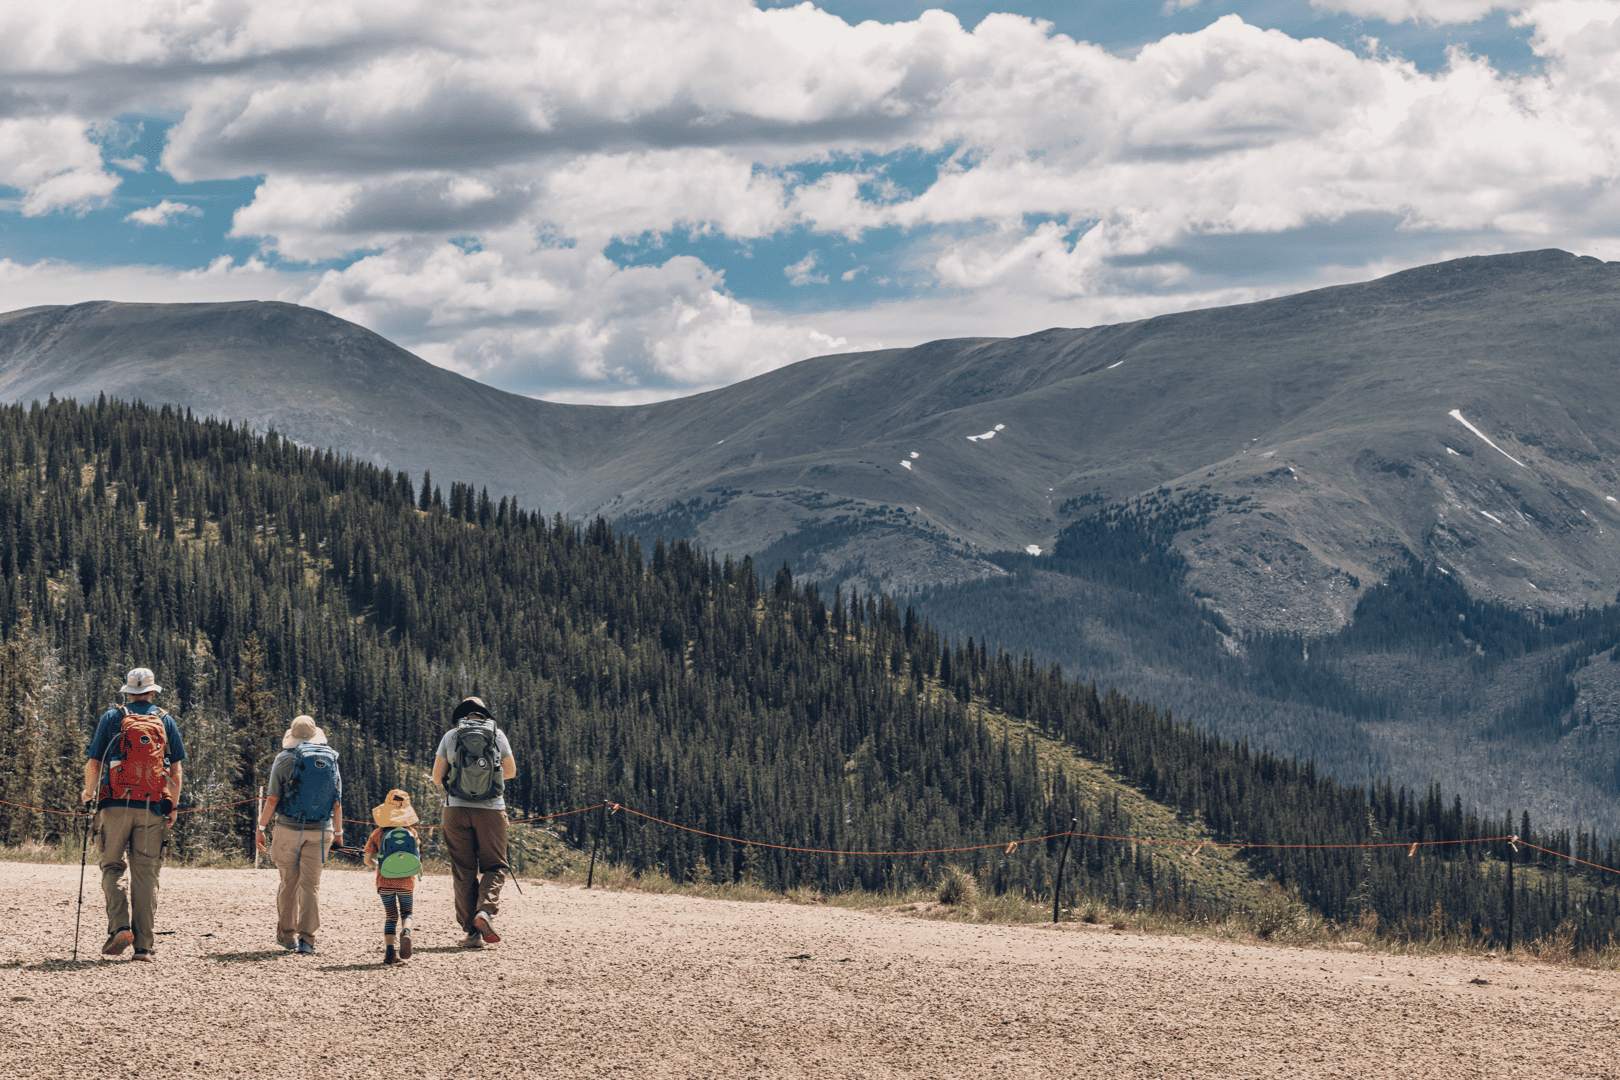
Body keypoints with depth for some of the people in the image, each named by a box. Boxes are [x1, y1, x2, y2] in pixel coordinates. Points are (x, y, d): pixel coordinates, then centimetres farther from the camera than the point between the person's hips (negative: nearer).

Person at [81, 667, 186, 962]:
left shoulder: (111, 718, 4)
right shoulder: (166, 721, 9)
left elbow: (93, 763, 2)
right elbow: (176, 770, 6)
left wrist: (88, 792, 19)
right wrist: (174, 806, 14)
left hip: (115, 805, -1)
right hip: (152, 809, 1)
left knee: (112, 867, 9)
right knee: (146, 875, 4)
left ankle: (119, 926, -12)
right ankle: (144, 945, 3)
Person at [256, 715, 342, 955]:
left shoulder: (285, 759, -3)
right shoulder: (331, 760, 7)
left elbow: (272, 799, -7)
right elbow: (337, 802, 8)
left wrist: (262, 827, 2)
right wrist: (338, 831, 19)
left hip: (289, 828, -2)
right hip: (321, 831, 2)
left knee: (289, 882, 10)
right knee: (311, 884, 2)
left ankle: (287, 934, 19)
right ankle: (307, 939, -5)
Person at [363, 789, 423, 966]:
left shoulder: (378, 834, -1)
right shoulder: (412, 833, 0)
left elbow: (368, 860, 0)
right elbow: (418, 861, 2)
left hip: (385, 882, 0)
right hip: (406, 883, 0)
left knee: (390, 916, 12)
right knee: (406, 914, 15)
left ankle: (389, 950, -4)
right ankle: (406, 933, -18)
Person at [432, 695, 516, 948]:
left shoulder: (450, 736, 4)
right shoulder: (497, 734, 5)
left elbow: (437, 777, 7)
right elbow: (511, 771, 16)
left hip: (456, 809, 0)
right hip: (491, 809, 0)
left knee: (463, 870, 7)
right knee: (494, 866, 9)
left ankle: (472, 931, 1)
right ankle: (486, 910, -17)